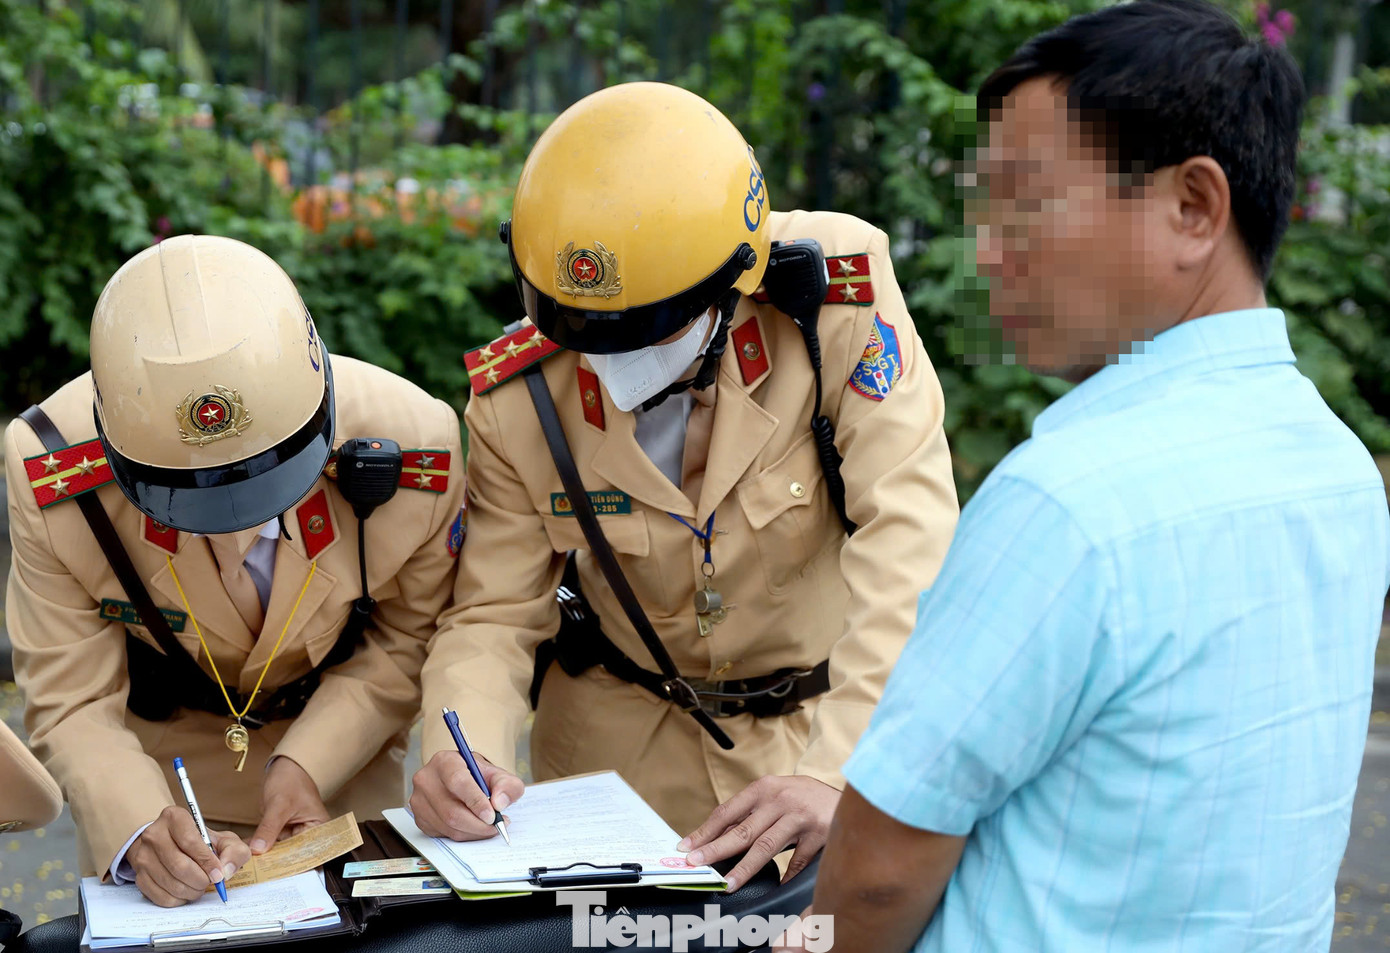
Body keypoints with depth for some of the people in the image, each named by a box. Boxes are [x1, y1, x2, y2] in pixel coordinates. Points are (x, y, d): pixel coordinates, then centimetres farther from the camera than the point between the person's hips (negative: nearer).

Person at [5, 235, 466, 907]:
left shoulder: (413, 451, -30)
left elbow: (405, 642, -13)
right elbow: (72, 703, -23)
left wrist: (309, 765, -26)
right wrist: (138, 827, -41)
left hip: (344, 752, 1)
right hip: (153, 759, -1)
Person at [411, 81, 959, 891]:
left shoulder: (837, 311, -24)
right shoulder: (520, 402, -15)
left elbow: (911, 551, -29)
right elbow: (494, 616, -8)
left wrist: (836, 772, -38)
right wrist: (465, 755, -29)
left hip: (825, 722, -1)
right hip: (626, 742, 1)